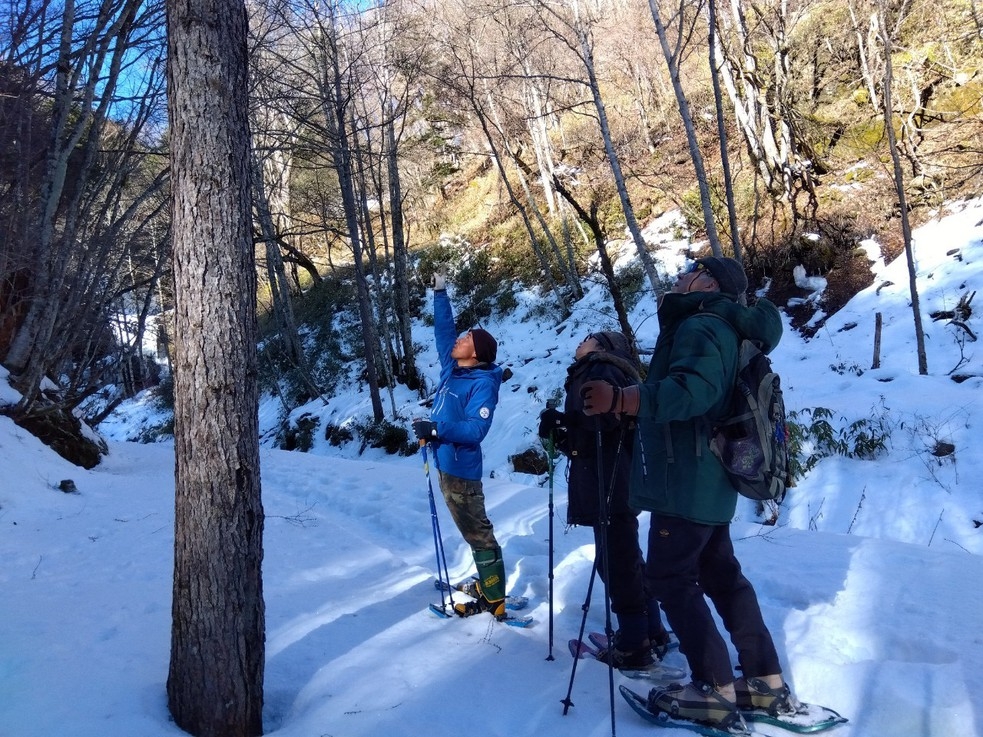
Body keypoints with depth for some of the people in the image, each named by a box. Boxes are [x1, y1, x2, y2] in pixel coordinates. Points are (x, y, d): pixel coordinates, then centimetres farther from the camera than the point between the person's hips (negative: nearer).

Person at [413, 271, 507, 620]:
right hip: (447, 464, 9)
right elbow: (444, 330, 15)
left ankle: (494, 601, 9)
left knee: (478, 533, -1)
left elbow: (475, 430, -26)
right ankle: (488, 585, 32)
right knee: (473, 529, 18)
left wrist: (434, 428, -28)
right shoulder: (453, 368, 5)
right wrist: (440, 293, 13)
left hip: (460, 470, -9)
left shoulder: (482, 384, -18)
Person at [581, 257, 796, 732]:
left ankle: (716, 692, 6)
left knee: (670, 578, -1)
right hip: (709, 483, 10)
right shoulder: (720, 328, 18)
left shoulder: (700, 326, -15)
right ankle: (767, 683, 24)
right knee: (722, 576, 17)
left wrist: (619, 400, -38)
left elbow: (693, 388, -33)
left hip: (686, 484, -10)